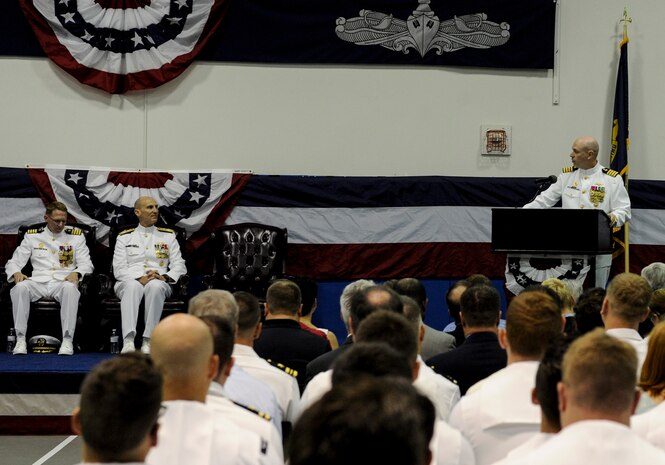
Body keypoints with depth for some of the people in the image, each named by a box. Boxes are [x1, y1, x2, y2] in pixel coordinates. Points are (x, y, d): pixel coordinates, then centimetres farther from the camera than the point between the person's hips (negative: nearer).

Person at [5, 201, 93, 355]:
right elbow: (14, 261, 14)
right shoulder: (32, 236, 17)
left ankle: (67, 340, -37)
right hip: (38, 282, 1)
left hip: (63, 282, -1)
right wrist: (16, 273, -11)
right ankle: (20, 339, -29)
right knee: (20, 287, -34)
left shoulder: (76, 236, 15)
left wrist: (76, 273, -15)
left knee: (70, 288, -38)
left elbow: (86, 264, 9)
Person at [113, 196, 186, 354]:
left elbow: (179, 266, 9)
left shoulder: (168, 236, 17)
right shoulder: (125, 237, 14)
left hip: (159, 283, 1)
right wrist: (139, 279, -15)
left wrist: (164, 277, -12)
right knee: (133, 286, -38)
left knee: (155, 286, -38)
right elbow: (119, 269, 3)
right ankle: (128, 341, -51)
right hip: (129, 281, 0)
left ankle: (148, 341, -42)